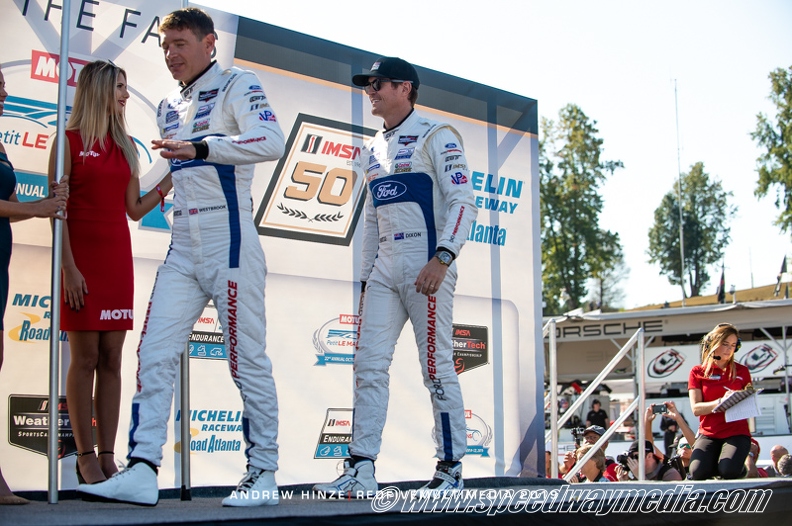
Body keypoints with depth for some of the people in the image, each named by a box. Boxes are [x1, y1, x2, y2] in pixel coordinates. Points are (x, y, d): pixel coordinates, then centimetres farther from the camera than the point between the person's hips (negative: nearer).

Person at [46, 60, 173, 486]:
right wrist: (68, 267, -15)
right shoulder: (69, 141, -2)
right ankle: (86, 459, 2)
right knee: (84, 359, -4)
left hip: (117, 257, 5)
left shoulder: (125, 147, 14)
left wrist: (169, 182, 2)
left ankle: (107, 457, 7)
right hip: (82, 257, -5)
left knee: (111, 359, 3)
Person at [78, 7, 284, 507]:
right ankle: (143, 471, -5)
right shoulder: (170, 105, 20)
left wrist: (200, 147, -27)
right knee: (155, 353, -4)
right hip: (183, 248, 7)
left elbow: (272, 141, -20)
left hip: (229, 243, -7)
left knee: (248, 360, -3)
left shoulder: (236, 85, -2)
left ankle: (263, 474, 5)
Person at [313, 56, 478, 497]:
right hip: (384, 270, 7)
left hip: (427, 266, -7)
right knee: (369, 364, -1)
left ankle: (451, 470, 5)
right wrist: (367, 277, 17)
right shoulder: (374, 150, 21)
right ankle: (362, 470, 0)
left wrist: (442, 258, -22)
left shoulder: (436, 136, -1)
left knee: (438, 368, -4)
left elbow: (463, 201, -11)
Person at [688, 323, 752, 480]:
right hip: (709, 434, 0)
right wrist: (720, 402, -21)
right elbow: (696, 408, -5)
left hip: (737, 433, 0)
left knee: (729, 471, -29)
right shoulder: (698, 372, 5)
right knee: (698, 472, -27)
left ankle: (741, 469, 8)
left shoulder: (742, 371, 9)